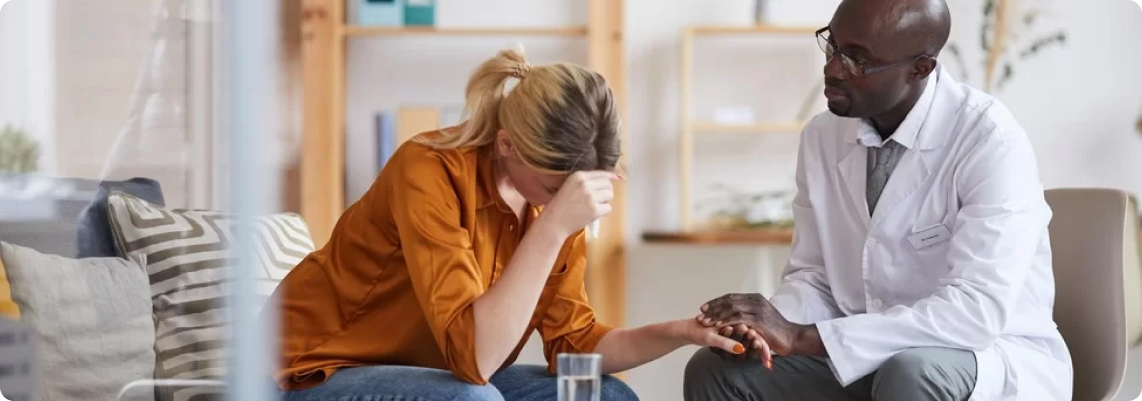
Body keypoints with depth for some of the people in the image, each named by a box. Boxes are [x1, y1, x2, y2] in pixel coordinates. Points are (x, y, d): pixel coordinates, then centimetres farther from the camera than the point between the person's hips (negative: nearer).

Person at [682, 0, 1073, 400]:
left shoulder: (991, 141, -21)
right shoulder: (822, 136, 0)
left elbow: (980, 310, -30)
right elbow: (813, 276, 7)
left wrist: (803, 338, -32)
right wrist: (770, 326, -18)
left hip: (993, 361, -6)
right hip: (866, 360, 6)